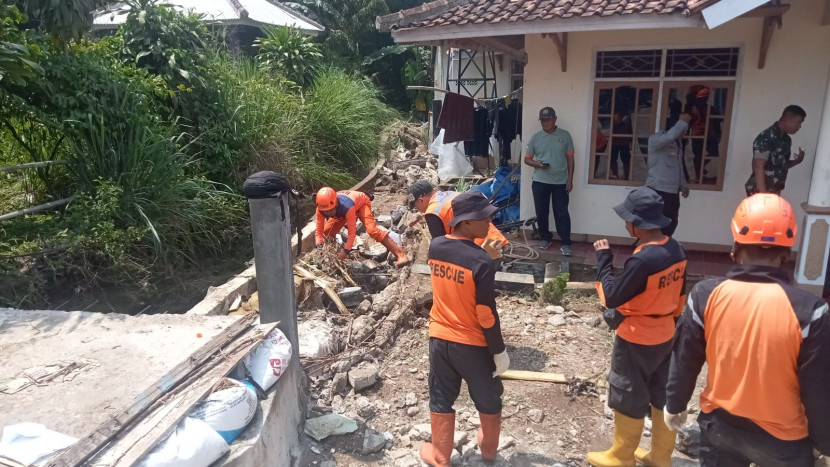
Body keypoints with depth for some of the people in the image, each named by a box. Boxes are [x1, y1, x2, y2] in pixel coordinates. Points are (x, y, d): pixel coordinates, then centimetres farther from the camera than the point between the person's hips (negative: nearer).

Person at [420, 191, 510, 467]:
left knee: (441, 400, 20)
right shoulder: (482, 262, -24)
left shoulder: (435, 247, -8)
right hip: (473, 344, -4)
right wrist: (499, 351, -8)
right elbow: (486, 314, -19)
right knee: (488, 400, 22)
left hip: (440, 338, 4)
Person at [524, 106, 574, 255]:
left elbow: (570, 158, 3)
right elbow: (527, 159, 7)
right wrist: (537, 164, -15)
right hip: (540, 181, 2)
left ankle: (566, 243, 6)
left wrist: (570, 179, -2)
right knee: (541, 212, 8)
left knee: (562, 213, 0)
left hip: (560, 182, -1)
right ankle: (545, 238, 25)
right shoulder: (535, 138, 3)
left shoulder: (565, 136, 1)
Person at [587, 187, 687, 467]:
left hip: (637, 341, -8)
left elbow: (612, 298, -23)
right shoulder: (676, 250, -3)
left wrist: (603, 260, -15)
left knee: (628, 400, 10)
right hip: (666, 336, 8)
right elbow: (680, 294, 8)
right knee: (663, 397, 19)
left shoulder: (642, 260, -30)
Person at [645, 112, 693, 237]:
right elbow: (669, 137, -33)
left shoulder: (677, 143, 17)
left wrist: (683, 184, 22)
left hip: (673, 191, 9)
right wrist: (683, 122, -19)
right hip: (658, 190, -9)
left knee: (671, 224, 12)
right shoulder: (655, 139, -10)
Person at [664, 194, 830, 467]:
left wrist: (675, 405, 11)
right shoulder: (808, 310, -21)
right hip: (783, 439, -2)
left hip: (719, 425, 2)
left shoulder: (706, 295, -16)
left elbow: (684, 361, -5)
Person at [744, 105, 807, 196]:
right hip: (759, 190, -9)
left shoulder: (786, 140, 11)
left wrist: (797, 161, 0)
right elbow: (758, 168, -21)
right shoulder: (766, 138, -16)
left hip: (774, 192, 9)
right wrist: (763, 194, -24)